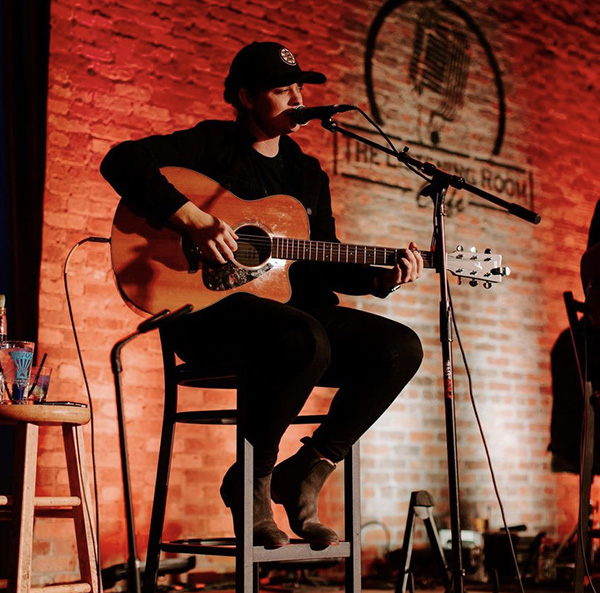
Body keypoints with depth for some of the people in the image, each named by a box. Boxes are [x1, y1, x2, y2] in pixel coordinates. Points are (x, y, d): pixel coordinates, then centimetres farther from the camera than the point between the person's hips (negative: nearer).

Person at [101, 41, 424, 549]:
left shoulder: (308, 173, 20)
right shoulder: (213, 145, 2)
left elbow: (325, 264, 18)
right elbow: (122, 161, -12)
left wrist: (382, 279, 0)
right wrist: (194, 220, -22)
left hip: (294, 311, 7)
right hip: (212, 312, -7)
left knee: (401, 348, -12)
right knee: (306, 342, -38)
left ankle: (303, 475, -4)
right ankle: (251, 482, -13)